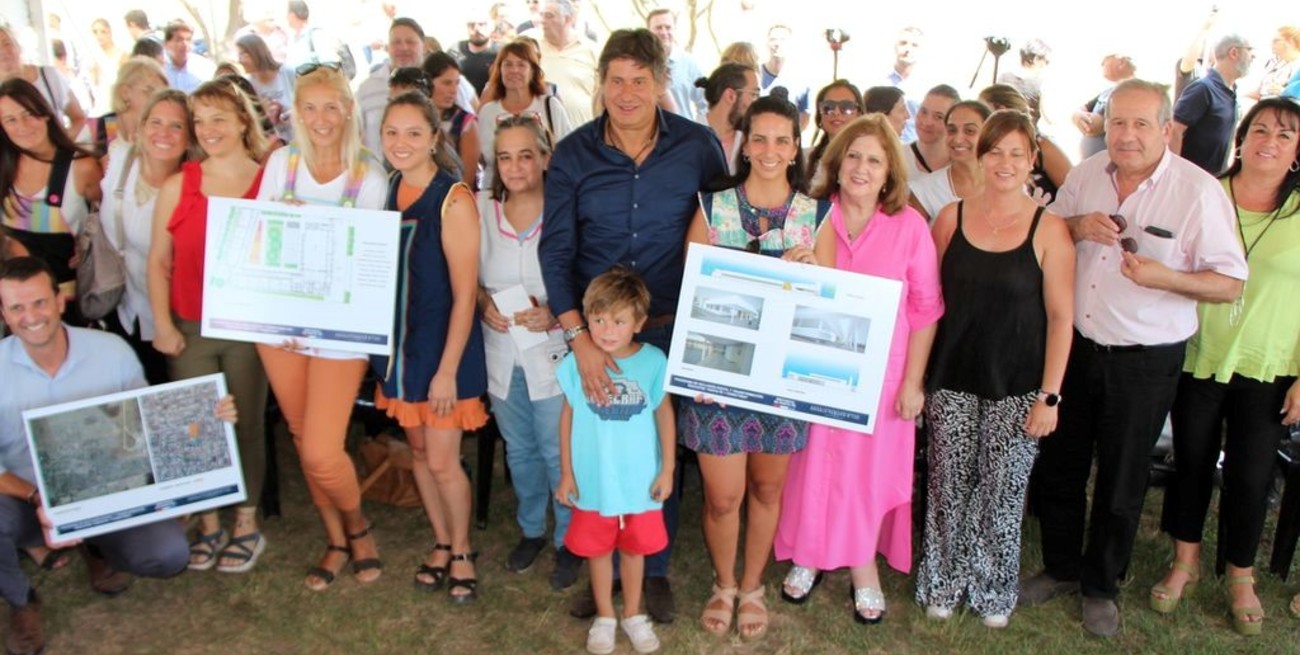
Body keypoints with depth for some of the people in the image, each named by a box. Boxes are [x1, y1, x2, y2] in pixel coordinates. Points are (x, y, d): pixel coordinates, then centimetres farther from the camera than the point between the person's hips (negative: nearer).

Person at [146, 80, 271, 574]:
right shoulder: (176, 187, 5)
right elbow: (159, 261, 6)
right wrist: (162, 323, -2)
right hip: (189, 329, 2)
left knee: (246, 425, 7)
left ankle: (246, 526, 20)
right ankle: (207, 525, 21)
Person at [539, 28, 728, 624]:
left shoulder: (698, 146, -5)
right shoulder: (573, 155, -4)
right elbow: (555, 251, -7)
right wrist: (578, 337, -16)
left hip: (670, 327, 0)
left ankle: (655, 570, 32)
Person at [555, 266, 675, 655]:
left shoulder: (653, 361, -13)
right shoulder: (576, 363, -12)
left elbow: (664, 414, -2)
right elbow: (568, 417, -2)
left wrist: (667, 469, 0)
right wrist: (566, 474, 1)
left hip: (640, 481, 0)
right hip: (593, 481, 0)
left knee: (634, 548, 18)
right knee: (598, 549, 16)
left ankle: (633, 615, 40)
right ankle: (604, 617, 39)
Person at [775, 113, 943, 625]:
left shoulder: (910, 226, -7)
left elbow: (926, 309, -3)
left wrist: (912, 381, -3)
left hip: (880, 371, -1)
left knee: (871, 463, 9)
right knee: (815, 458, 11)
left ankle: (862, 562, 29)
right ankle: (808, 553, 31)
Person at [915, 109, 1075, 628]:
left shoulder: (1048, 227, -5)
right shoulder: (951, 217, 2)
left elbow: (1060, 317, -4)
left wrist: (1049, 395, -7)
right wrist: (917, 376, 1)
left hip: (1017, 387, -2)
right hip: (952, 380, 2)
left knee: (1003, 491, 7)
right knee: (950, 486, 10)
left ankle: (994, 591, 29)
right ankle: (944, 583, 30)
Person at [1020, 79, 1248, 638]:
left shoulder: (1199, 191, -13)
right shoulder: (1086, 176, 1)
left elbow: (1230, 283, -11)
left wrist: (1163, 277, -28)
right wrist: (1077, 226, -9)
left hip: (1146, 360, -4)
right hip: (1075, 345, 4)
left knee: (1121, 480, 11)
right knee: (1057, 465, 14)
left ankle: (1100, 586, 33)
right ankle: (1060, 568, 37)